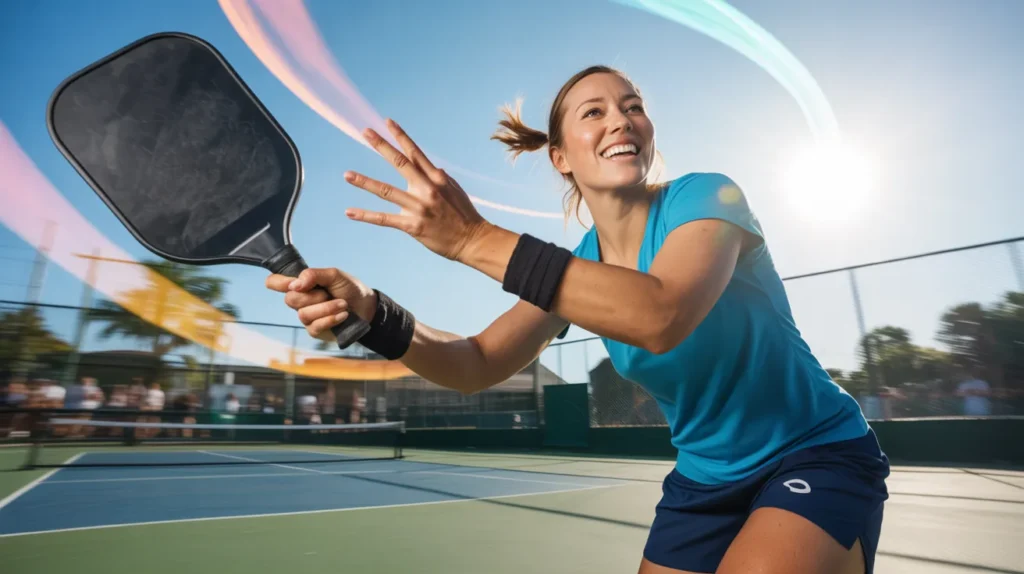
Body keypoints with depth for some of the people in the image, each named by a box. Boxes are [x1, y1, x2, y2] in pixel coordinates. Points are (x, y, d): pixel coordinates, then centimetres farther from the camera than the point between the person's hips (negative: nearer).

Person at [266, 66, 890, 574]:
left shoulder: (707, 196, -20)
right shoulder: (578, 268, -5)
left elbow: (660, 318, -41)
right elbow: (476, 365, -12)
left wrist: (477, 238, -42)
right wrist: (372, 313, -29)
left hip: (818, 455, -4)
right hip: (704, 479, 5)